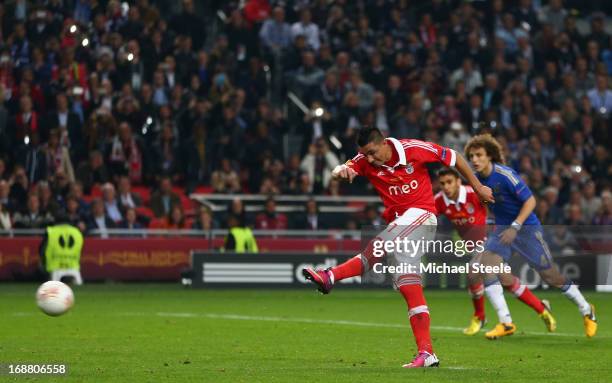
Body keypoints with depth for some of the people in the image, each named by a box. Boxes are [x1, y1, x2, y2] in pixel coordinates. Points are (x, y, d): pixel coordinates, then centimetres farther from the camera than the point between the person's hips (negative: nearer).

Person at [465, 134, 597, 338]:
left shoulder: (505, 175, -22)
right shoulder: (477, 178, -2)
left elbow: (530, 201, -20)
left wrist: (515, 227, -27)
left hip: (527, 227, -6)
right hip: (501, 228, 6)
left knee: (551, 275, 1)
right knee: (486, 265, -17)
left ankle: (586, 310, 25)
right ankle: (506, 323, -14)